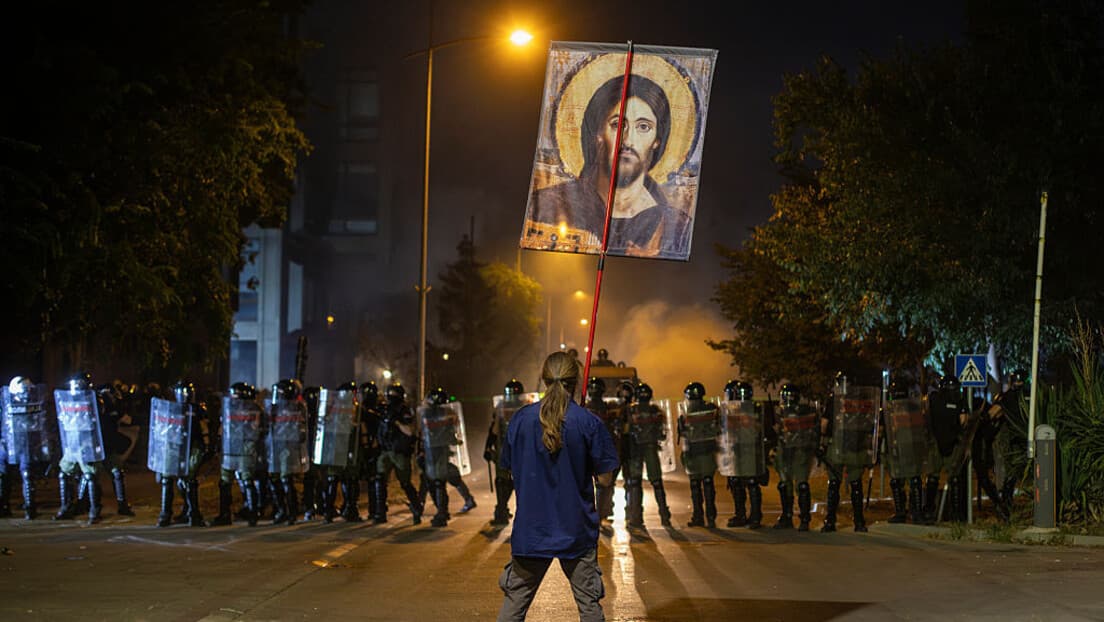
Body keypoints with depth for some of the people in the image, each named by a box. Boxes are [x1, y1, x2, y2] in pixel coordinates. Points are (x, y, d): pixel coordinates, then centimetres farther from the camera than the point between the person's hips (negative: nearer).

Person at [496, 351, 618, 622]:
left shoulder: (521, 419, -3)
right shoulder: (588, 423, -10)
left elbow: (511, 468, 7)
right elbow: (605, 479, -6)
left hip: (530, 527, 2)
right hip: (576, 529, -2)